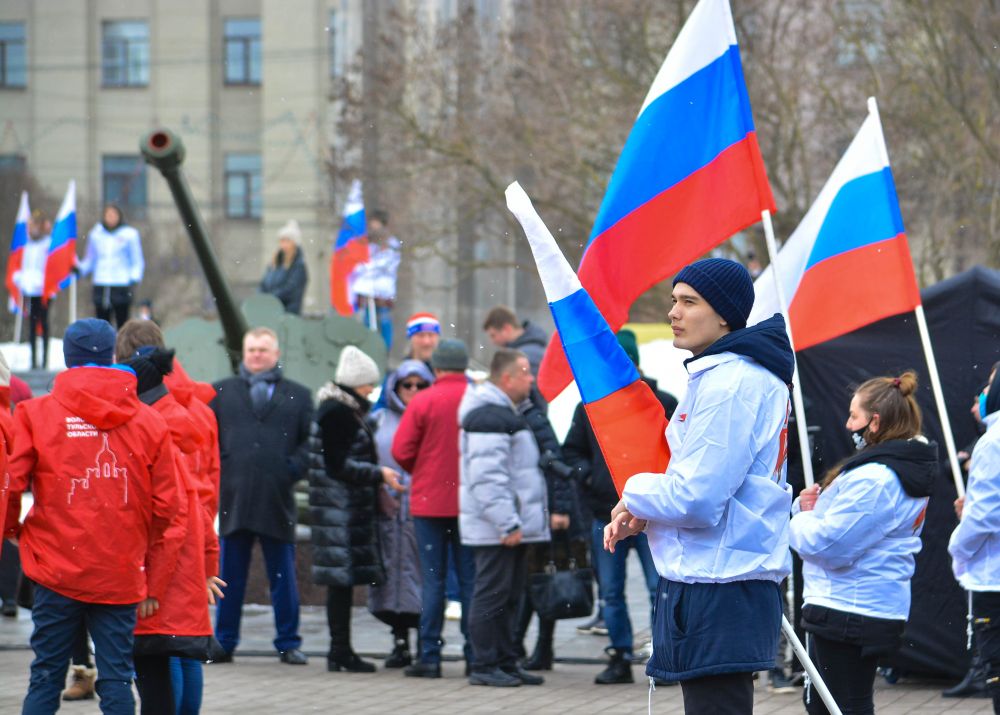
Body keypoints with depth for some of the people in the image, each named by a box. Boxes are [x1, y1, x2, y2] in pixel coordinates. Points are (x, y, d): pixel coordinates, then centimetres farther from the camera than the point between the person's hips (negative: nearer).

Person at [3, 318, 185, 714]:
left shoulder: (35, 414, -3)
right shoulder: (149, 422, 2)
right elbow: (168, 510, 2)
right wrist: (155, 585, 10)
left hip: (57, 574, -1)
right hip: (122, 577, 1)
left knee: (46, 676, 7)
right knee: (117, 679, 5)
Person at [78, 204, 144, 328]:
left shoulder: (130, 234, 1)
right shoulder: (96, 234, 11)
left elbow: (137, 262, 3)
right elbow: (90, 261, 20)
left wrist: (134, 281, -11)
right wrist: (79, 267, 1)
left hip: (121, 286, -3)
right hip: (100, 286, 3)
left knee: (122, 323, -3)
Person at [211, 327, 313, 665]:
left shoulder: (298, 395, 11)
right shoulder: (222, 391, 13)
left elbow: (311, 440, 9)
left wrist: (295, 467, -4)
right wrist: (217, 466, 0)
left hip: (277, 498, -1)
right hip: (233, 496, 1)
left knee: (283, 577, 3)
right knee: (229, 575, 4)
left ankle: (288, 643, 10)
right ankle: (224, 643, 10)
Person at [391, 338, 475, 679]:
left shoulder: (422, 402, -9)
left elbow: (401, 451, -9)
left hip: (430, 500, -1)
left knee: (433, 579, 3)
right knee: (470, 577, 8)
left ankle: (430, 656, 1)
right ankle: (475, 655, 7)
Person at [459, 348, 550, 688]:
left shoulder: (505, 414, 20)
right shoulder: (489, 418, -16)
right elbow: (487, 477, -23)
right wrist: (507, 523, -24)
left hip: (512, 526, 11)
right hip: (494, 528, -11)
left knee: (510, 595, 13)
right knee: (492, 594, -7)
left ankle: (506, 662, 18)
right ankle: (484, 666, -4)